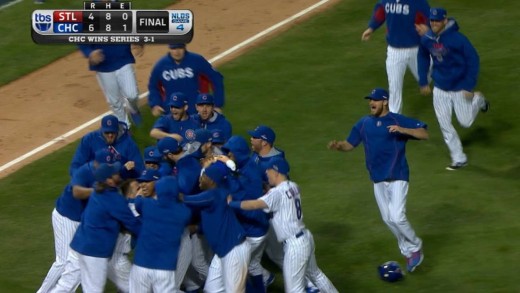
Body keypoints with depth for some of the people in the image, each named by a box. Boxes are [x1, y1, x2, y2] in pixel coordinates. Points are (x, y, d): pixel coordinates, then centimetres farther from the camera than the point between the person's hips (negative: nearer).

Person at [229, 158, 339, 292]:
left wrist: (231, 203, -25)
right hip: (306, 237, 9)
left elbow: (255, 205, -32)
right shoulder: (293, 187, 6)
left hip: (294, 245, -9)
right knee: (314, 273, 29)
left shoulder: (277, 192, -19)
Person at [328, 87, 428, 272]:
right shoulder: (364, 123, 5)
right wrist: (338, 146, -13)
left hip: (398, 177, -6)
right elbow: (350, 144, 10)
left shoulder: (398, 120, -9)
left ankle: (415, 246, 9)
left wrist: (402, 130, -31)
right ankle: (408, 251, 31)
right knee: (387, 219, 12)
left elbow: (424, 134, -15)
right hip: (378, 180, 6)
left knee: (397, 217, -16)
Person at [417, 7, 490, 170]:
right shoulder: (426, 40, -9)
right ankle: (459, 159, 14)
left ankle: (478, 100, 38)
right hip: (440, 88, 4)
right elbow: (423, 59, 11)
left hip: (459, 88, -4)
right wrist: (423, 82, 10)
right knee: (444, 125, 2)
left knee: (465, 123, 8)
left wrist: (470, 87, -17)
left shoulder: (457, 39, -24)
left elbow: (473, 60, -17)